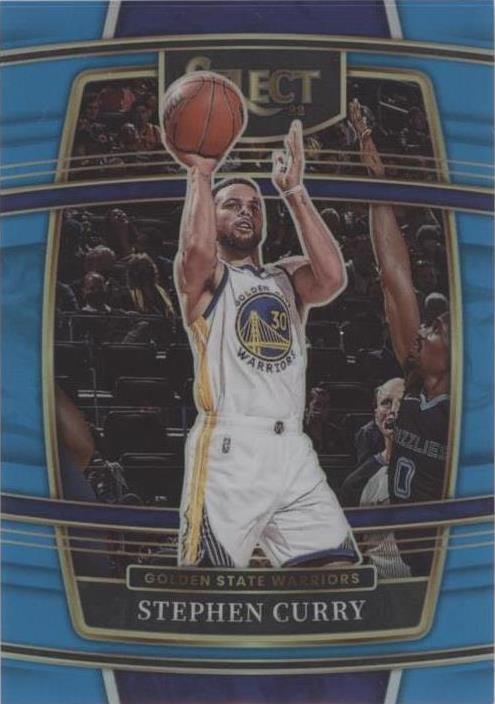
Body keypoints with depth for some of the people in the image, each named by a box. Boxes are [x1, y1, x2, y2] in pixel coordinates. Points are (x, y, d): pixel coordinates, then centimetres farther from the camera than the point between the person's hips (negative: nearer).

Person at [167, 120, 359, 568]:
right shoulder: (203, 277, 6)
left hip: (293, 451, 5)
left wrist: (293, 191, -4)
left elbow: (333, 278, -4)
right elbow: (197, 250, -20)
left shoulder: (287, 277, 19)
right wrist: (201, 173, -6)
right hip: (228, 450, -4)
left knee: (337, 563, 0)